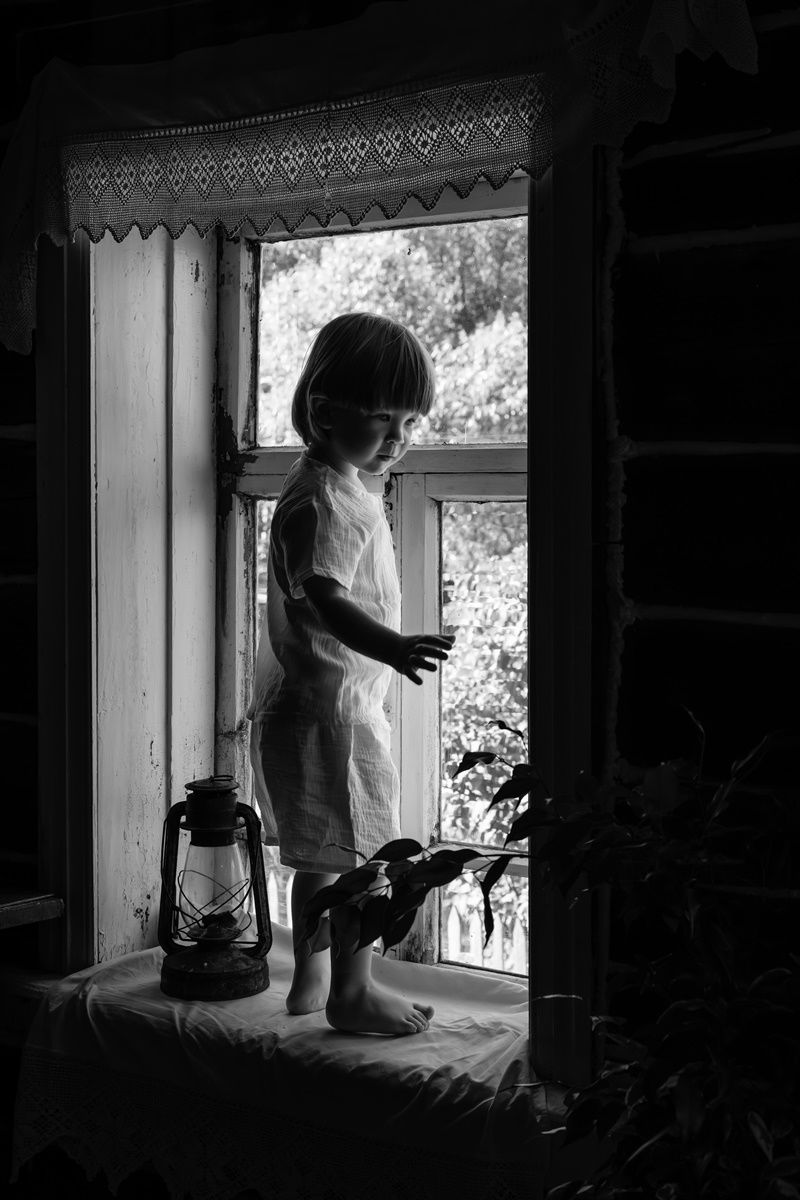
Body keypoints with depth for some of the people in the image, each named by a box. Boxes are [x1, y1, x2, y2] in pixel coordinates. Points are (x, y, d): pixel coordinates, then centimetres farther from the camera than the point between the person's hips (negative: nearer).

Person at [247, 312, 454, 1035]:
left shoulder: (337, 486, 13)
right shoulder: (325, 501, -20)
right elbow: (325, 598, -34)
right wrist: (394, 647, -47)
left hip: (308, 701, 11)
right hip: (332, 704, -11)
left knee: (321, 850, 19)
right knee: (365, 853, -2)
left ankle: (311, 978, 31)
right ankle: (352, 993, 10)